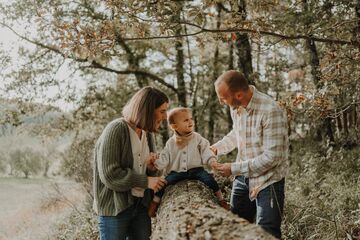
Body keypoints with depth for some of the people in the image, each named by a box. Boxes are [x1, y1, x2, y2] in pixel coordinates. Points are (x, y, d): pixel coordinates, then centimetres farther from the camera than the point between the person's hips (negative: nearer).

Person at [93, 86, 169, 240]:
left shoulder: (147, 133, 9)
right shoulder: (116, 130, -15)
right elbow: (109, 174, -21)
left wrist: (153, 166, -5)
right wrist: (145, 181, -18)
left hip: (141, 205, 7)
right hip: (114, 208, -7)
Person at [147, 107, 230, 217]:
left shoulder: (197, 138, 2)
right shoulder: (171, 143, 3)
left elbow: (205, 151, 0)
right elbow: (164, 158, 3)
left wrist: (212, 161, -17)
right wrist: (156, 163, -16)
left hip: (195, 169, 0)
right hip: (176, 171, 1)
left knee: (208, 178, -23)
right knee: (165, 181, -19)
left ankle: (221, 199, -7)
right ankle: (155, 201, 0)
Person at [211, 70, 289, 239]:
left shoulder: (271, 111, -25)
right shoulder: (235, 106, -1)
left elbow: (271, 157, -25)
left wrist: (234, 169, -21)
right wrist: (216, 148, 5)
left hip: (268, 180, -7)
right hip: (243, 177, 7)